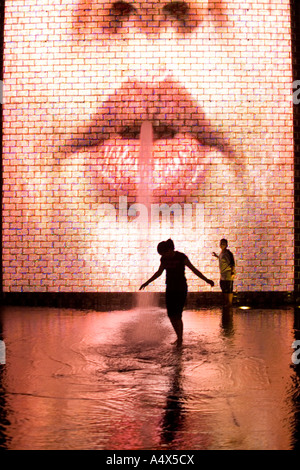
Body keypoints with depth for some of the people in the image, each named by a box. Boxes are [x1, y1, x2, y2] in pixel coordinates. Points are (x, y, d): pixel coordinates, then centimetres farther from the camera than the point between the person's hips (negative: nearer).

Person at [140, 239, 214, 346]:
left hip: (181, 289, -5)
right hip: (170, 289, 6)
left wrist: (206, 280, -18)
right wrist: (147, 282, 24)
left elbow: (194, 270, -10)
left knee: (177, 316, -9)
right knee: (171, 315, 5)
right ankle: (179, 337, 22)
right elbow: (159, 272, 17)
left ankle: (180, 340, 4)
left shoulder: (181, 257, -14)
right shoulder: (164, 259, 2)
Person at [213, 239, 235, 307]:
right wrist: (217, 256, 28)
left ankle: (230, 303, 7)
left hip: (228, 274, -9)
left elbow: (232, 263, -18)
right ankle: (225, 303, 26)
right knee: (224, 289, 15)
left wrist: (233, 272, -22)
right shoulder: (221, 252, 11)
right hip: (222, 274, 10)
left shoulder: (228, 253, -16)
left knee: (229, 290, -2)